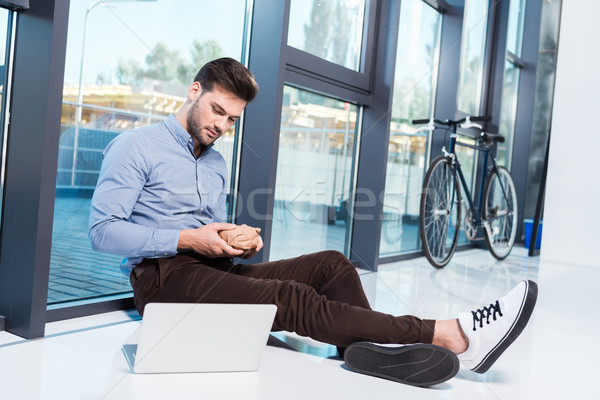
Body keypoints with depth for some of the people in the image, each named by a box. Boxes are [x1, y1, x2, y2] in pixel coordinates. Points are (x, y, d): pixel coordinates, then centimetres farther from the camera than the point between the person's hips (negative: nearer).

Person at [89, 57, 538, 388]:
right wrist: (186, 240, -17)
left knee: (331, 265, -12)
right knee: (291, 298, -29)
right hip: (164, 276, -8)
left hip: (215, 270, 8)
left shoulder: (217, 164, 22)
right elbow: (103, 230, -10)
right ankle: (451, 336, -34)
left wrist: (238, 240, 0)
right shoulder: (136, 147, -1)